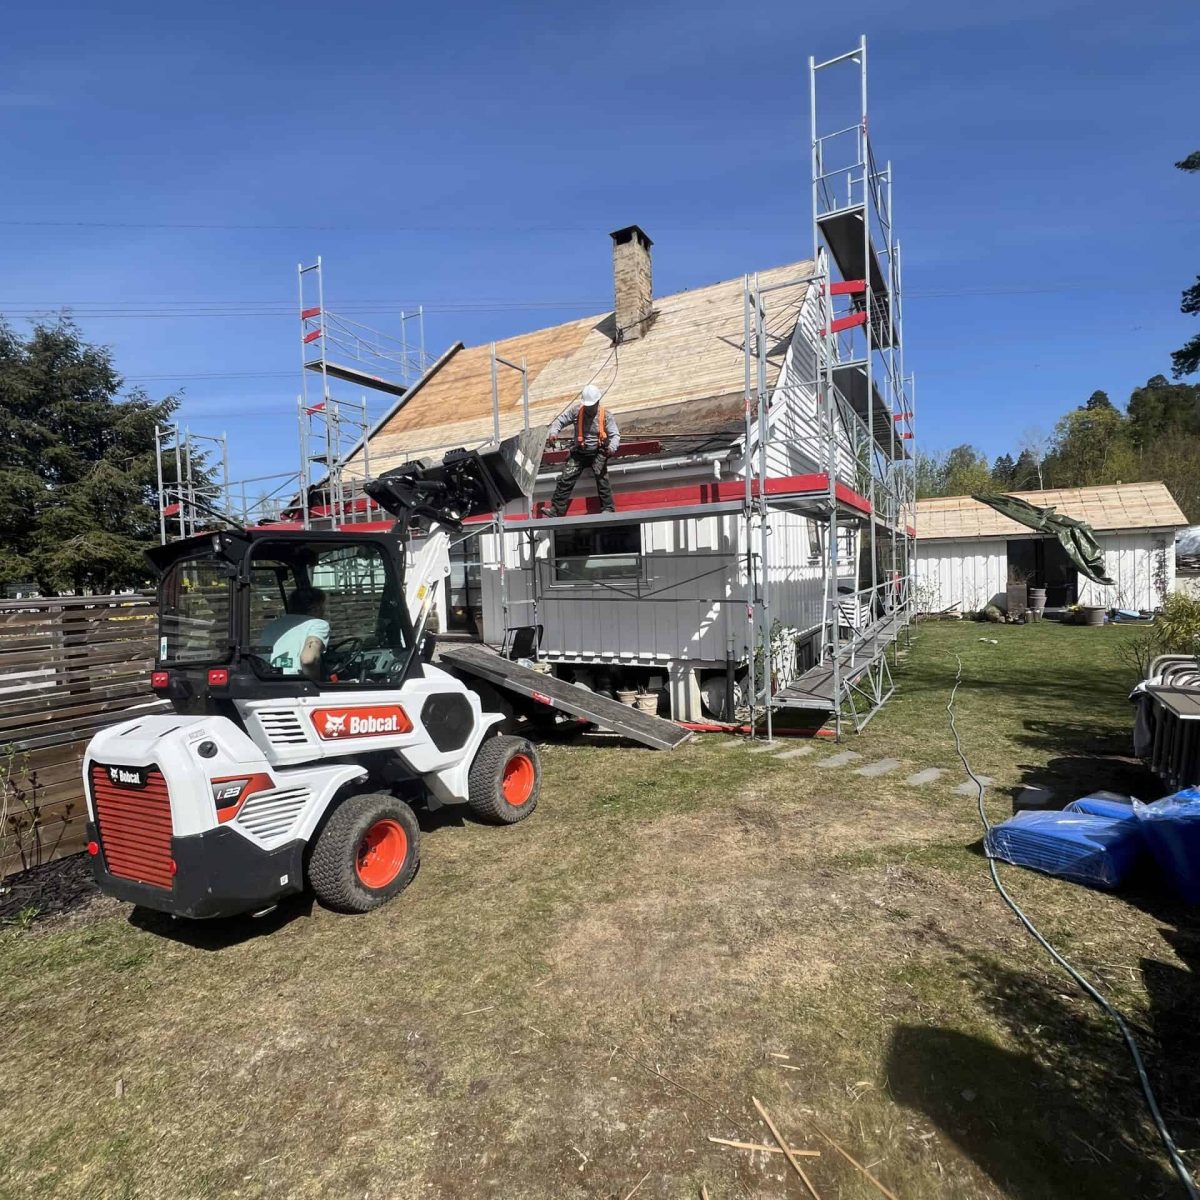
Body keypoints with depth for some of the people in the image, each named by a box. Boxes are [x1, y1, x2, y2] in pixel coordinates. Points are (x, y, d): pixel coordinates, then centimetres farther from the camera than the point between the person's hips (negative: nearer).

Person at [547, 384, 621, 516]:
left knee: (601, 475, -23)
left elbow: (615, 435, -11)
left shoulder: (606, 416, -7)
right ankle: (556, 509, -5)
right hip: (578, 452, 2)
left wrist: (612, 447, -33)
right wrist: (554, 432, -19)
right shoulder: (576, 410, -3)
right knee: (566, 478, -9)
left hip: (597, 452, -2)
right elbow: (561, 421, 3)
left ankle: (608, 508, -17)